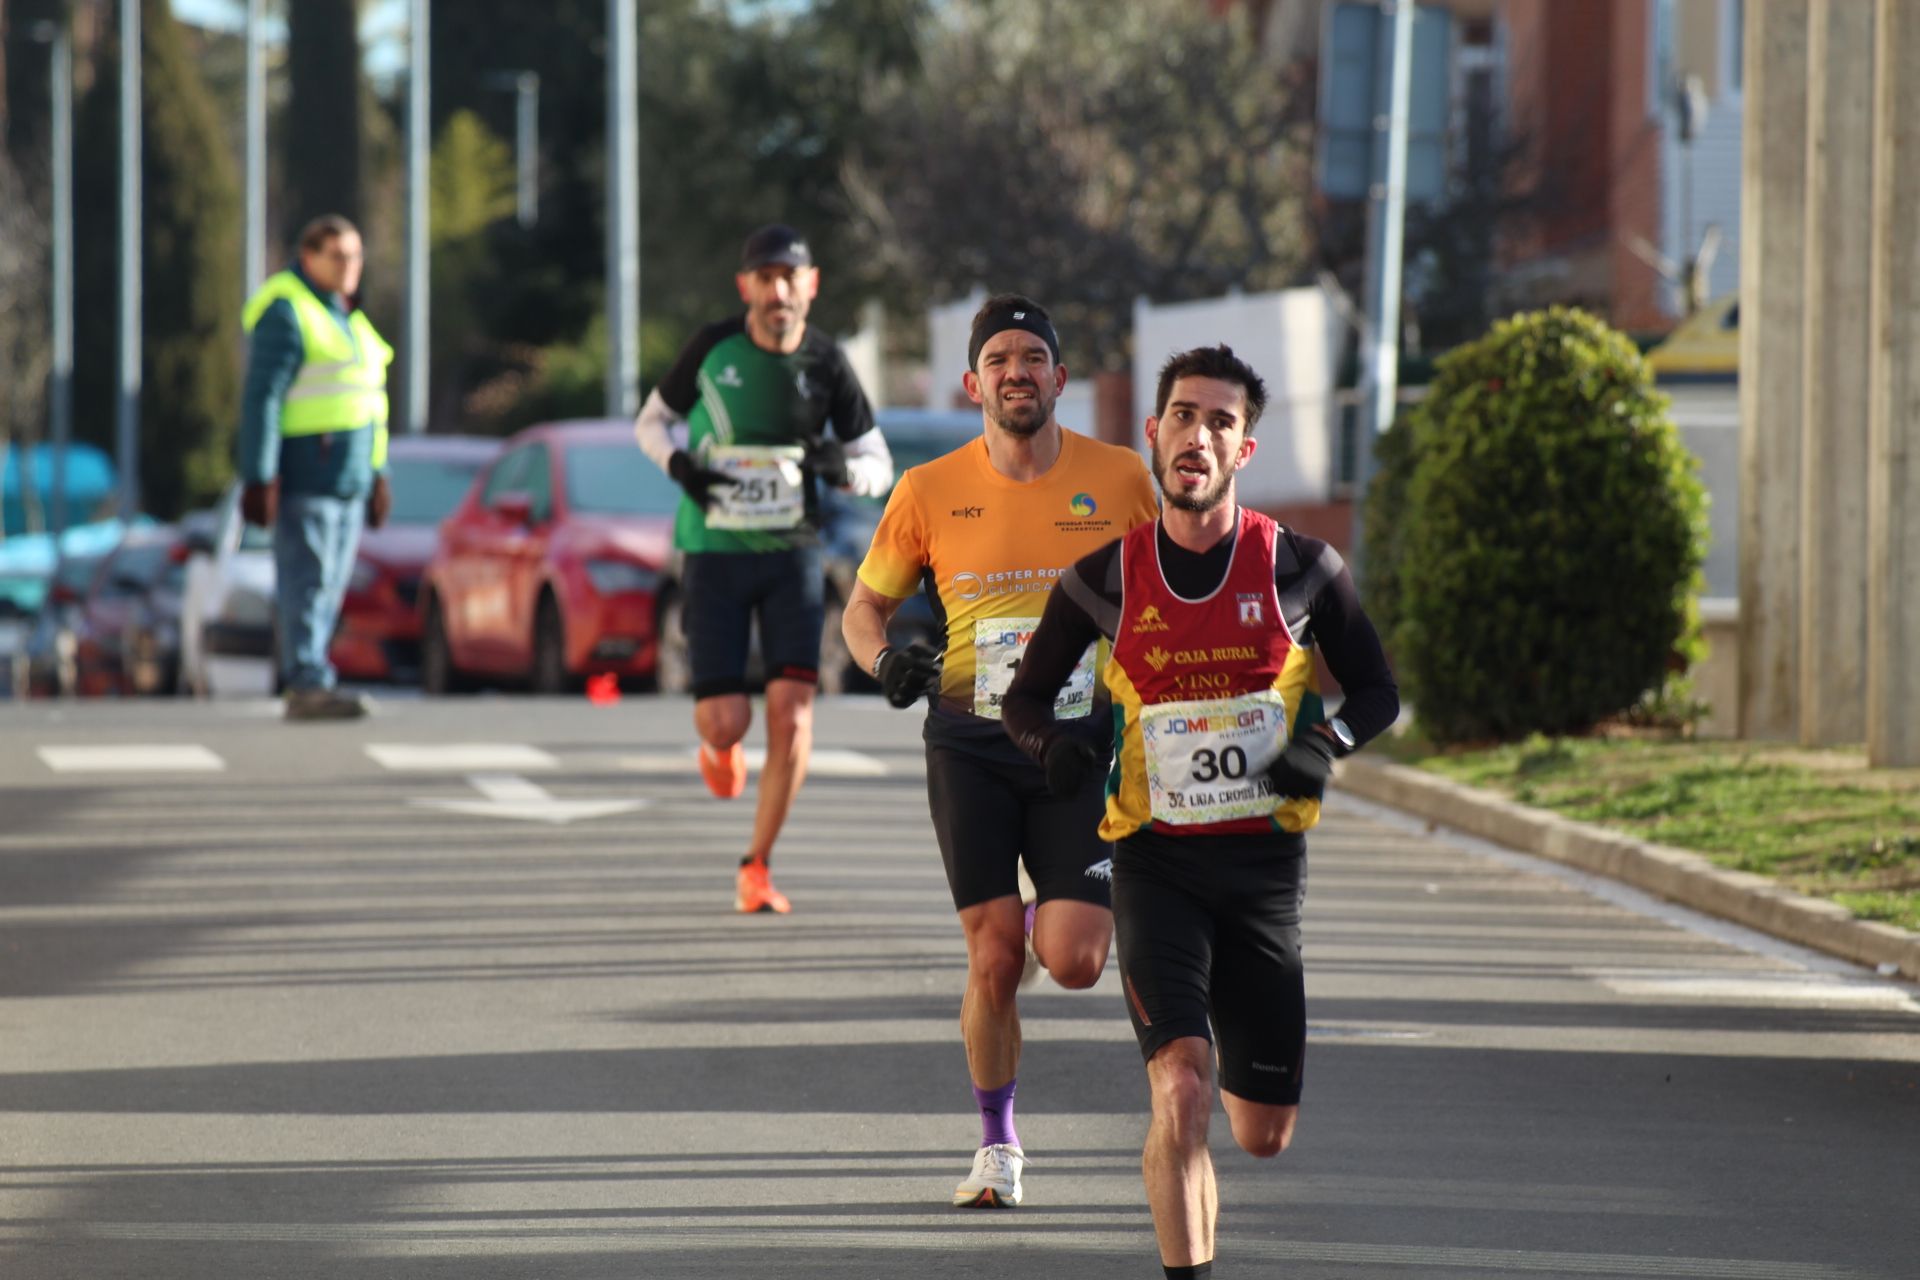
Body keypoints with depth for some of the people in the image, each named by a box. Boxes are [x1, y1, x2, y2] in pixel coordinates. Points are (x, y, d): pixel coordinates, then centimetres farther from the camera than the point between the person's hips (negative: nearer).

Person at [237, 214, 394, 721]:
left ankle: (303, 687, 10)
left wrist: (376, 474, 18)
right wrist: (259, 479, -22)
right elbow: (261, 398, -17)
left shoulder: (345, 315, 15)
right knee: (307, 578, -12)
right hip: (301, 466, -9)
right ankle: (308, 686, -15)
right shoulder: (286, 313, -12)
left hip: (346, 473, 9)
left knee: (329, 583, 7)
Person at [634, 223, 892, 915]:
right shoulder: (714, 347, -6)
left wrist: (842, 467, -18)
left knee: (792, 708, -14)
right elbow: (652, 421, 9)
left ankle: (756, 866, 0)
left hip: (793, 552, 1)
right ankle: (719, 745, 34)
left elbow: (878, 466, 6)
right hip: (715, 552, -1)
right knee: (726, 722, -7)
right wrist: (679, 464, -13)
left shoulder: (825, 363, -3)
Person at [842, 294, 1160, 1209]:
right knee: (993, 959, -4)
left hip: (1084, 743, 0)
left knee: (1071, 961, -10)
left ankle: (1059, 916, 29)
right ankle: (997, 1145, 15)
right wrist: (884, 659, -10)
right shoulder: (929, 491, 0)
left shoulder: (1119, 478, 0)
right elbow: (866, 604, 11)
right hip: (971, 745, 0)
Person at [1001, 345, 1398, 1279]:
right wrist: (1055, 746, -13)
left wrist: (1326, 743, -12)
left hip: (1264, 860, 2)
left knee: (1264, 1131, 9)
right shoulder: (1107, 578, -1)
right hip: (1156, 859, -1)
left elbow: (1377, 692, 9)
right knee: (1182, 1089, -22)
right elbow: (1026, 696, 10)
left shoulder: (1299, 567, -1)